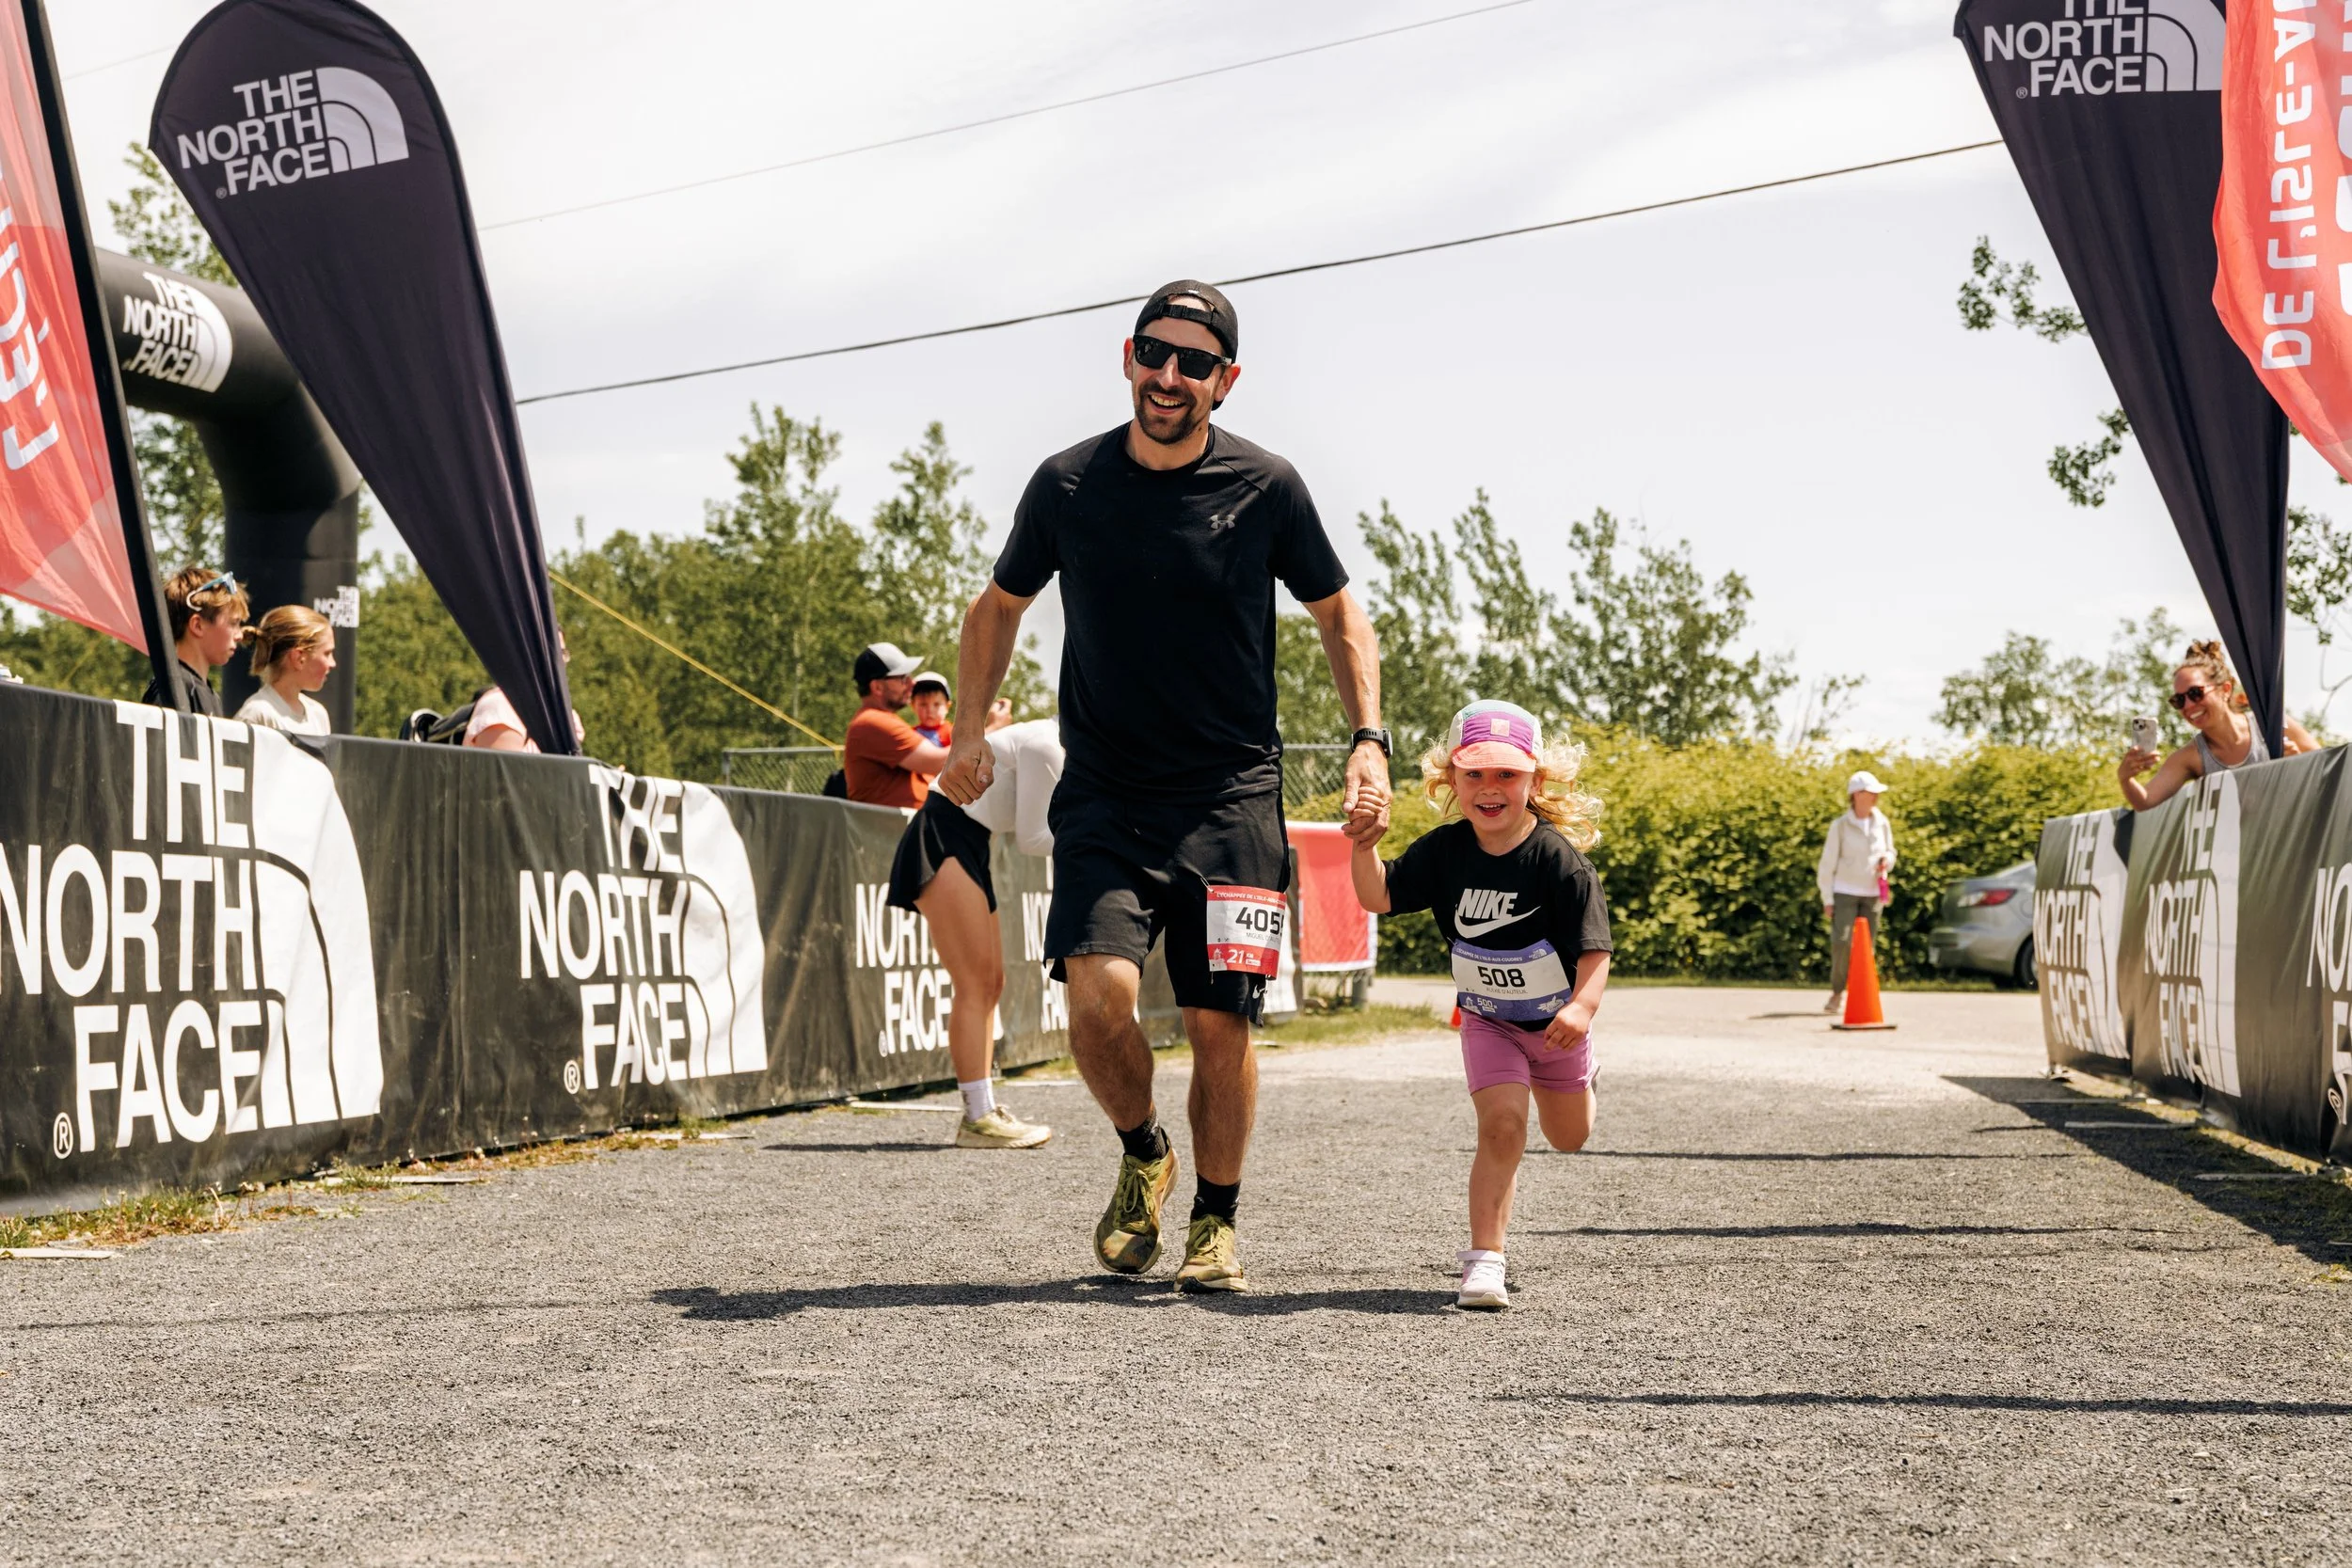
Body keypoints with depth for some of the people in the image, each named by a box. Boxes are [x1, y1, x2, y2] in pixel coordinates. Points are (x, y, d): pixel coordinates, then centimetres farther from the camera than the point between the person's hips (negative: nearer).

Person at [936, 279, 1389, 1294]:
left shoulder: (1265, 488, -2)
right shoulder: (1067, 484, 1)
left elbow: (1340, 615, 11)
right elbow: (999, 606, 17)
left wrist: (1369, 739, -1)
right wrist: (973, 729, 5)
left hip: (1233, 798, 0)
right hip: (1103, 793, 1)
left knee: (1220, 1022, -4)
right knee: (1098, 990, -18)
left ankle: (1214, 1224, 19)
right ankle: (1143, 1154, 13)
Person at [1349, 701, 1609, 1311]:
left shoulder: (1560, 858, -26)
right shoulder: (1444, 850, -15)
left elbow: (1594, 949, -28)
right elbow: (1379, 896, -14)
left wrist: (1583, 1006, -46)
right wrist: (1363, 841, -31)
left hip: (1557, 1022, 0)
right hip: (1487, 1020, 0)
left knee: (1568, 1138, 21)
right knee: (1501, 1124, -22)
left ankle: (1580, 1086, 58)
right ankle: (1484, 1260, -15)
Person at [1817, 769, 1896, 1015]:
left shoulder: (1882, 824, 4)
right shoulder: (1840, 826, -6)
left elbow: (1890, 852, 18)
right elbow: (1827, 865, -4)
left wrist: (1887, 860, -7)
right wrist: (1827, 900, -7)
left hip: (1872, 893, 3)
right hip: (1845, 892, -3)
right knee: (1842, 941, -14)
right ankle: (1837, 991, 4)